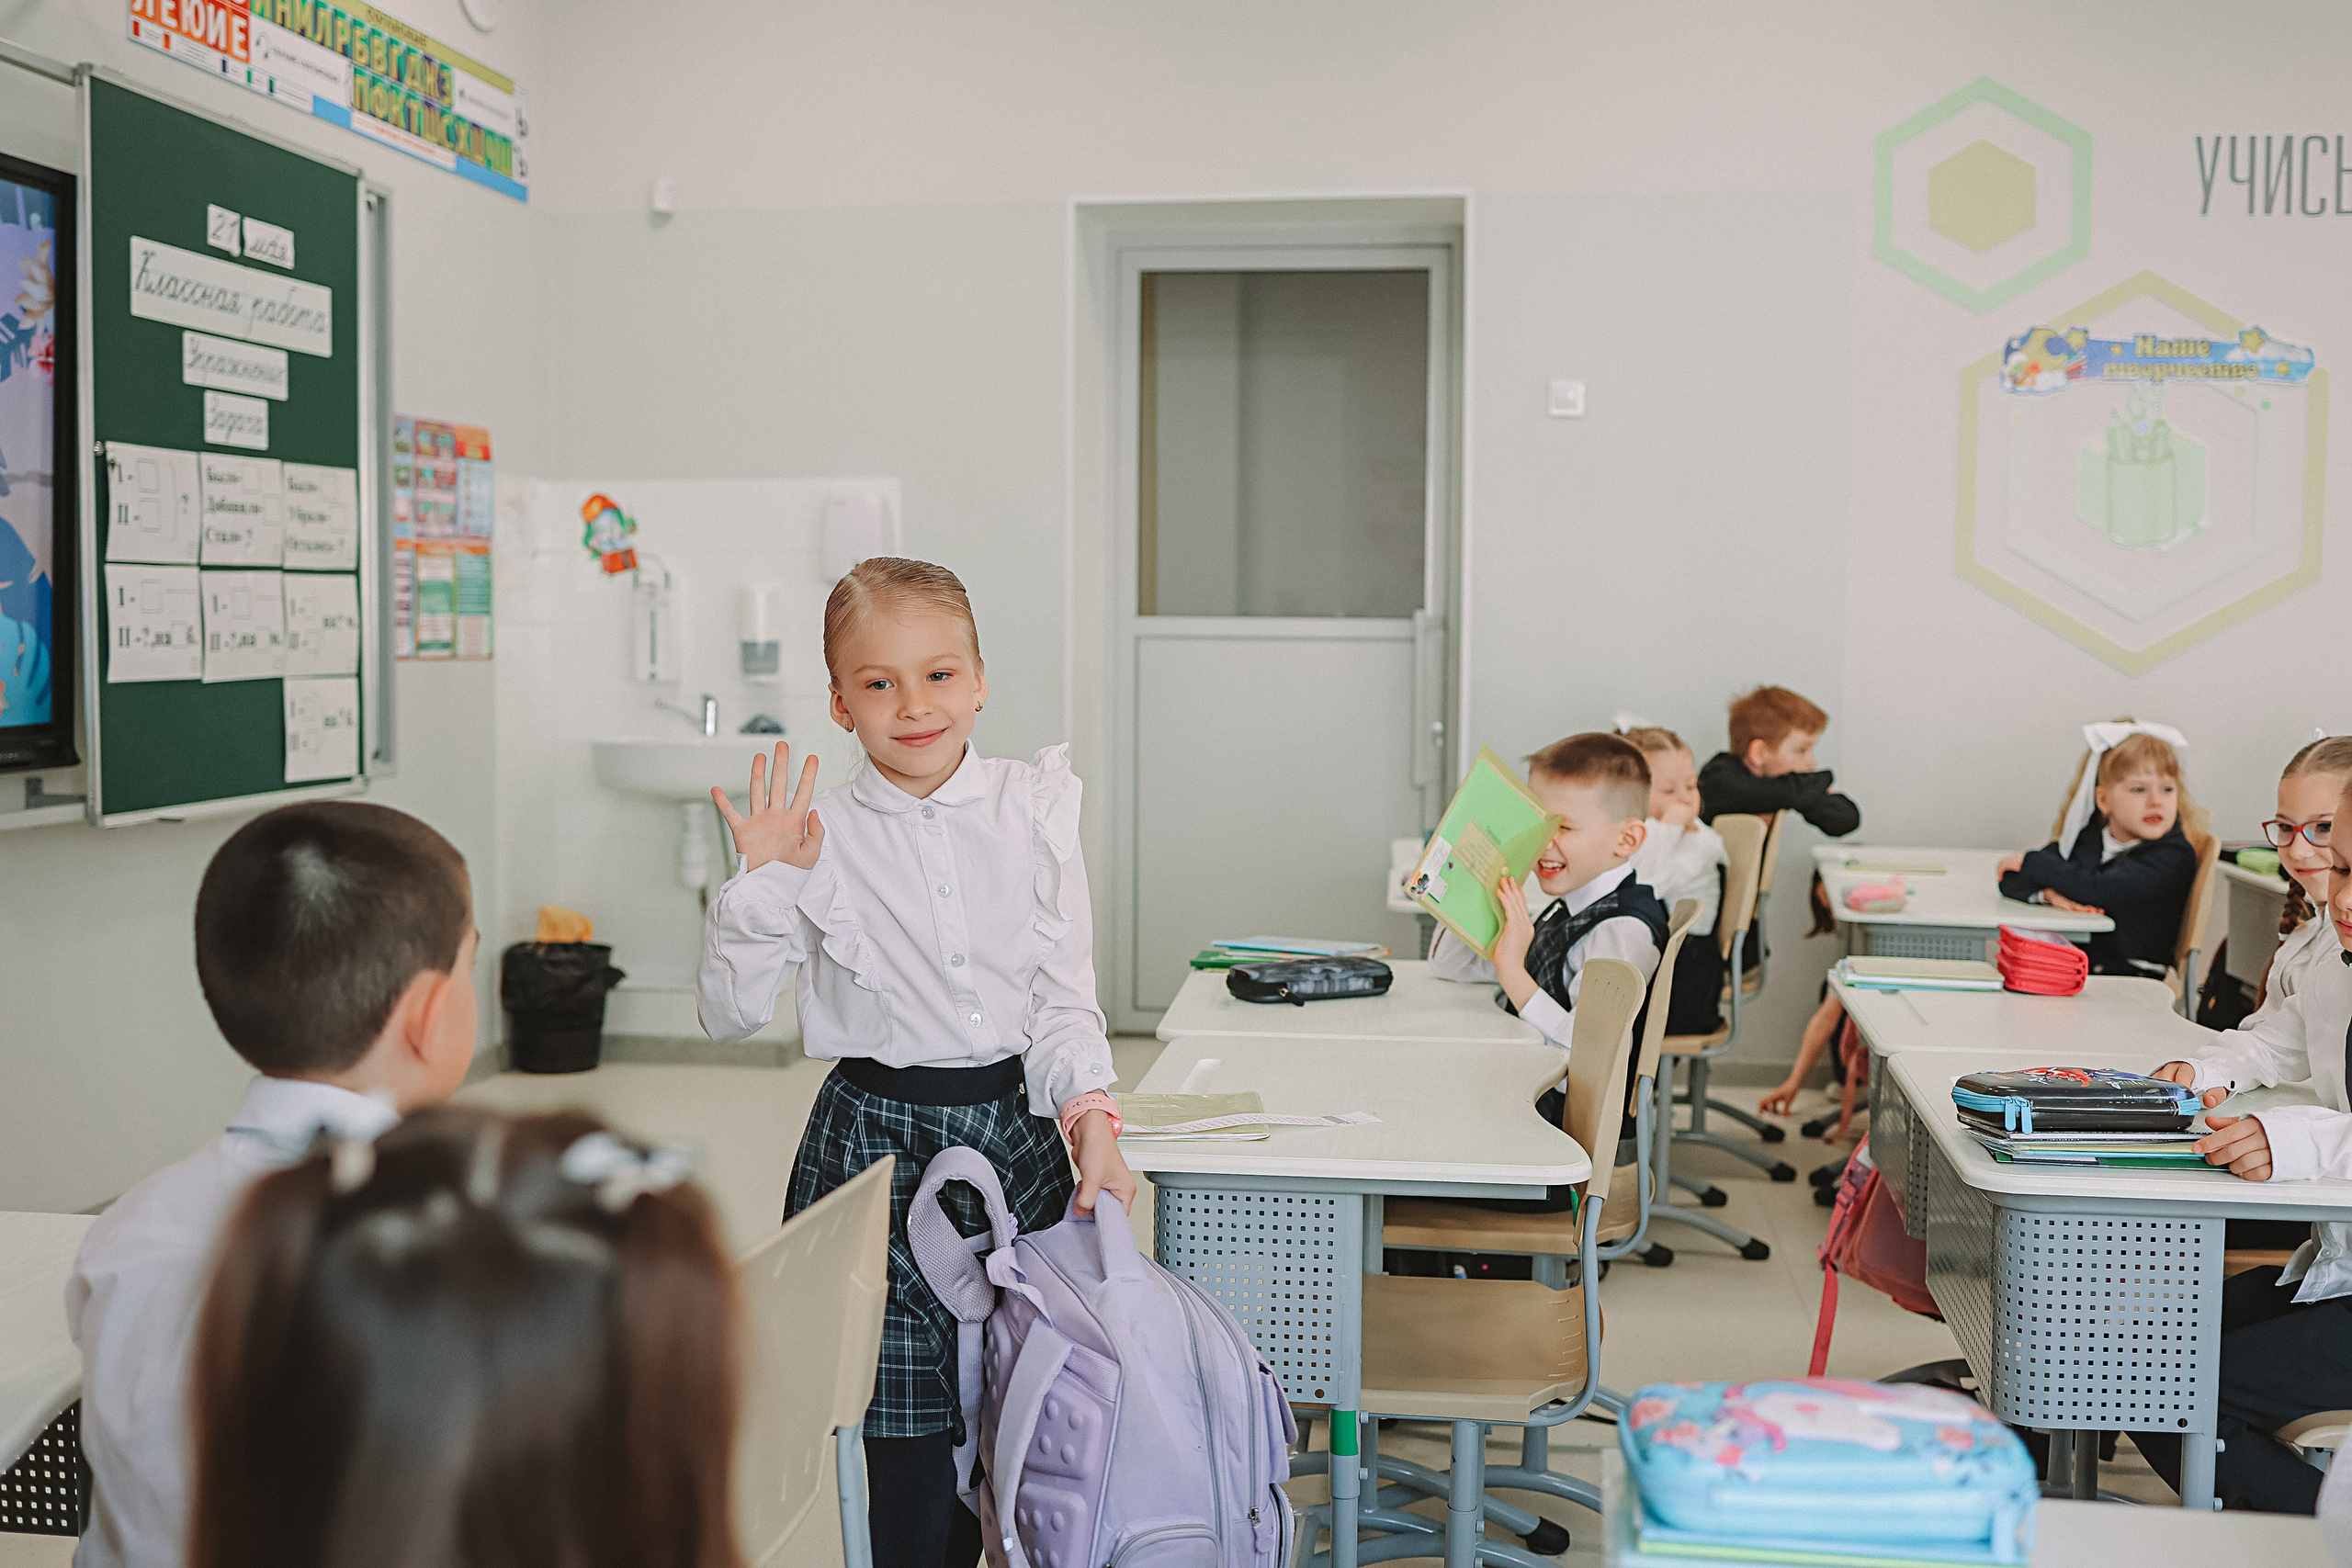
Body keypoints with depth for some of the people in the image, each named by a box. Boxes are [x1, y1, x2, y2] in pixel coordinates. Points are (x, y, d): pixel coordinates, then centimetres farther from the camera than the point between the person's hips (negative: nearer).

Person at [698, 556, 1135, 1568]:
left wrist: (1092, 1120, -11)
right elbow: (729, 1015, -4)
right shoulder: (818, 835, -4)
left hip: (1016, 1129, 2)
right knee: (914, 1474, 1)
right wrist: (762, 882, -15)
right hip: (877, 1144, -2)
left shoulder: (1034, 812, 1)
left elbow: (1063, 997, 3)